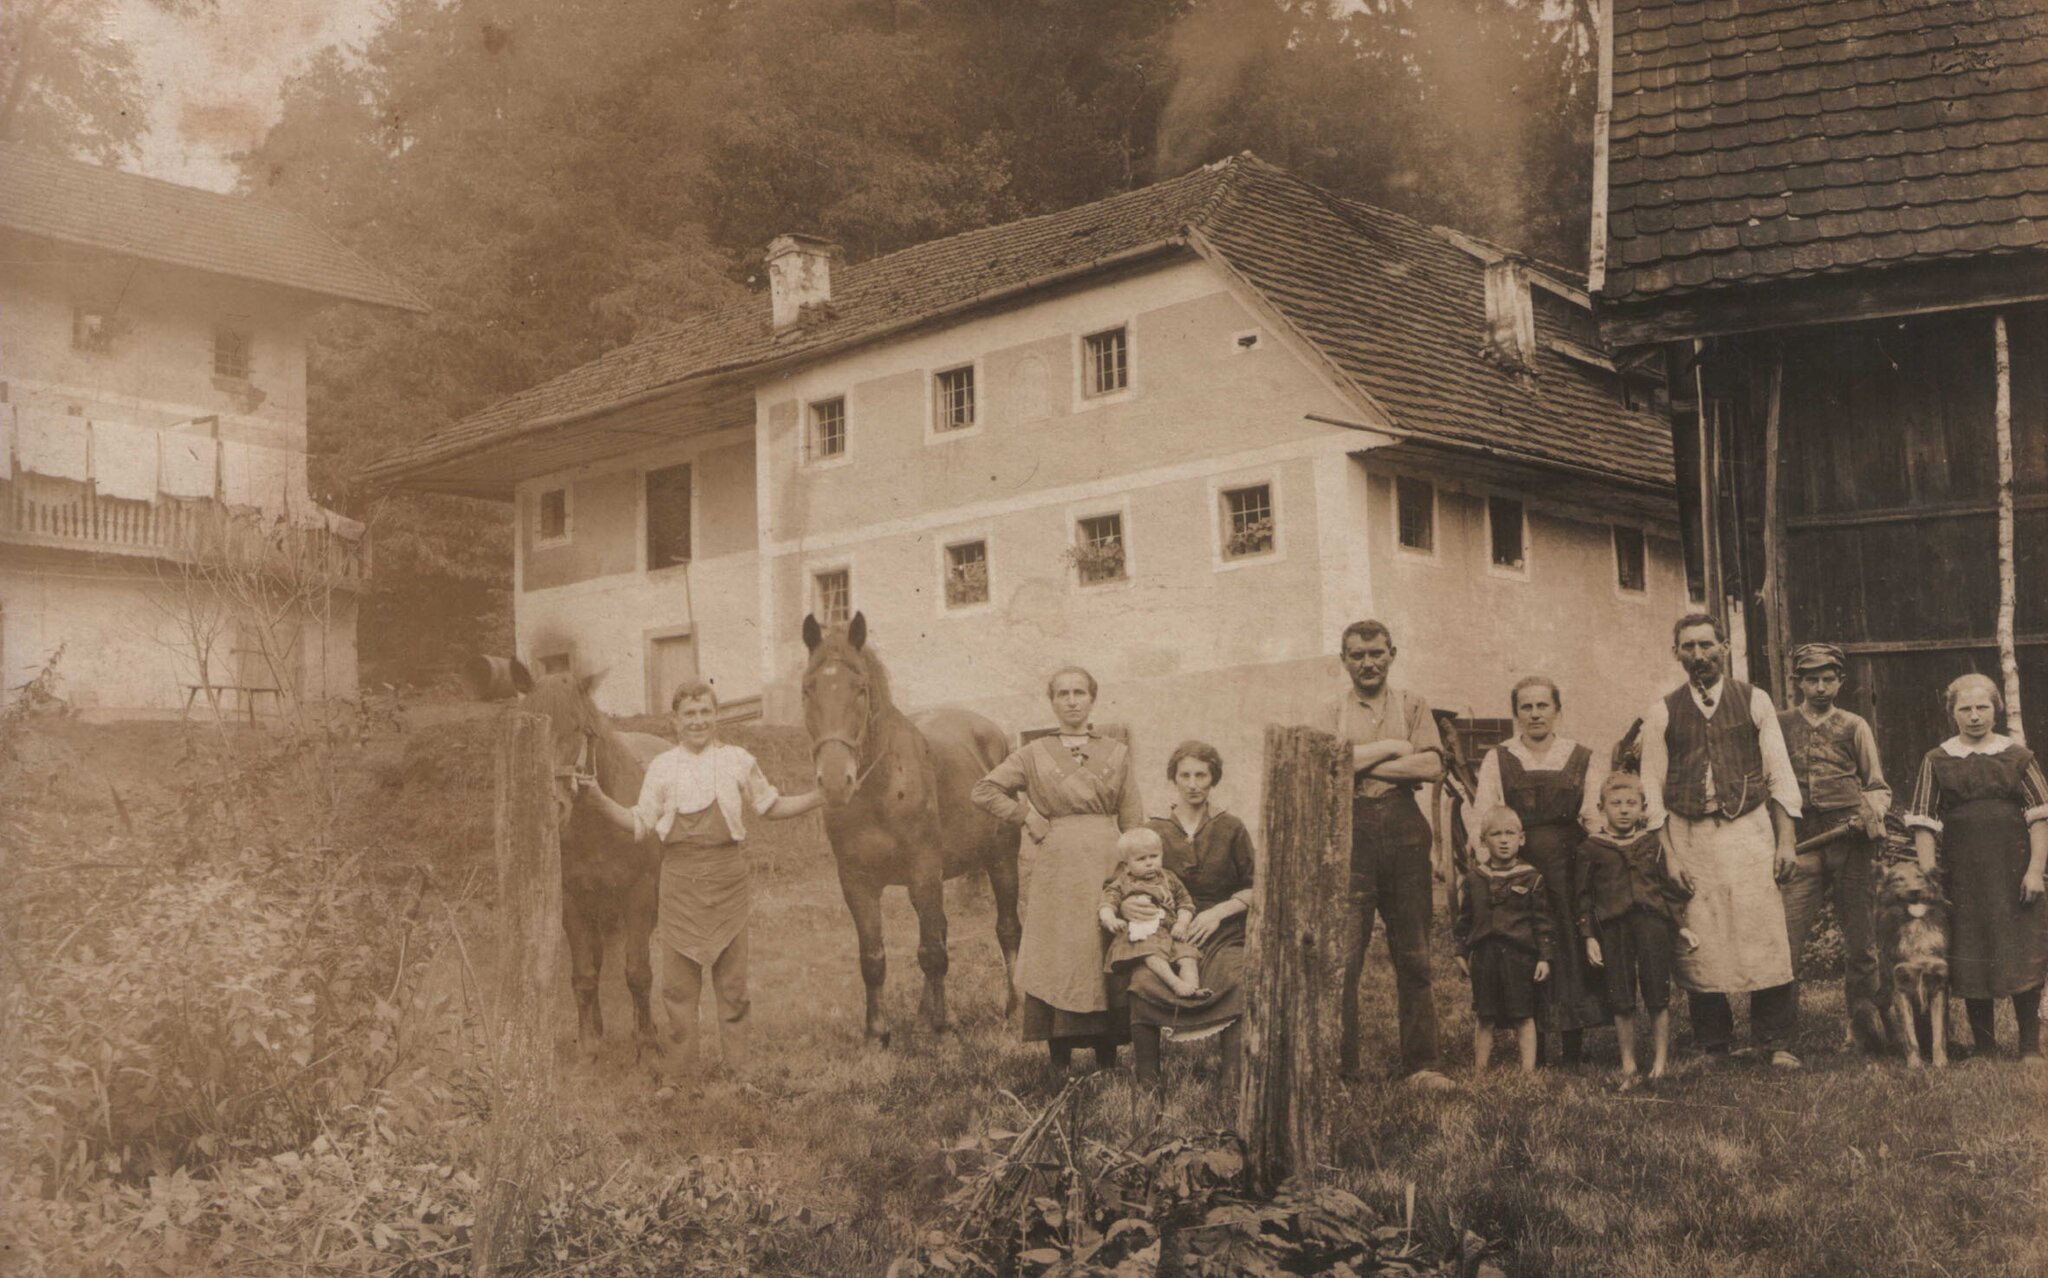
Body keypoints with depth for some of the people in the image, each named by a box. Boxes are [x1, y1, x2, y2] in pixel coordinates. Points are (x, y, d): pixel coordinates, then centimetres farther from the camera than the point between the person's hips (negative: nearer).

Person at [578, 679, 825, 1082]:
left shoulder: (738, 761, 3)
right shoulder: (662, 767, 3)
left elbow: (772, 807, 13)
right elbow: (642, 826, 5)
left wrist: (818, 798, 2)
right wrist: (601, 803, -7)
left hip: (729, 880, 0)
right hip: (680, 881, 0)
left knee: (732, 979, 6)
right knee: (677, 981, 4)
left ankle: (736, 1065, 17)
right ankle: (680, 1071, 14)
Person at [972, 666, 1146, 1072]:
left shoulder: (1117, 754, 9)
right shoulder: (1034, 754, 8)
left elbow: (1133, 822, 8)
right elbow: (984, 790, 7)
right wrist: (1027, 816, -2)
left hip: (1105, 867, 1)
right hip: (1055, 868, -1)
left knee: (1105, 959, 1)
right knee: (1056, 960, -1)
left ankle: (1107, 1062, 10)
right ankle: (1060, 1066, 5)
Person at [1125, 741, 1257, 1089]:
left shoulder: (1231, 829, 10)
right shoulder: (1153, 831, 10)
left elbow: (1253, 889, 11)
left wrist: (1219, 911, -6)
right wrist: (1125, 906, -11)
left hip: (1222, 934, 0)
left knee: (1236, 984, -34)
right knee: (1143, 983, -32)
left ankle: (1232, 1086, -32)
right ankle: (1147, 1083, -24)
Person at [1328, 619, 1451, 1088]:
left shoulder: (1412, 707, 13)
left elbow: (1431, 765, -2)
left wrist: (1360, 764, -6)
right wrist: (1389, 749, -5)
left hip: (1405, 827, 2)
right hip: (1350, 830, -2)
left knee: (1414, 956, 5)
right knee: (1342, 956, -6)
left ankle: (1421, 1063, 11)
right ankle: (1337, 1065, 0)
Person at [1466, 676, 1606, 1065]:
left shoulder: (1581, 759, 9)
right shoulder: (1498, 760, 6)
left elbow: (1596, 819, 6)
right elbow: (1481, 822, 2)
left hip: (1570, 869, 1)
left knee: (1572, 952, -1)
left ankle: (1574, 1042, 9)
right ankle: (1532, 1045, 8)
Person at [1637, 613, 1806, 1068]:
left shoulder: (1754, 701, 7)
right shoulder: (1662, 712, 6)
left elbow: (1780, 775, 7)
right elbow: (1652, 789, 6)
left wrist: (1785, 841, -1)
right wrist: (1669, 855, -2)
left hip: (1750, 830, 0)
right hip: (1689, 837, 1)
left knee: (1764, 937, -6)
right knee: (1699, 942, 1)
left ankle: (1777, 1041, 4)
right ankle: (1711, 1045, 12)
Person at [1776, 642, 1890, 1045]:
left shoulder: (1854, 727, 11)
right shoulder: (1779, 725, 10)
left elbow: (1878, 787, 15)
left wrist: (1871, 812, -7)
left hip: (1851, 844, 1)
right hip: (1799, 842, -1)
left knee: (1860, 940, 5)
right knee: (1786, 940, -9)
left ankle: (1863, 1027, 18)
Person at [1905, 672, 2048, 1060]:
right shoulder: (1937, 761, 5)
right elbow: (1924, 823, 2)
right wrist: (1928, 876, -6)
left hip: (2013, 872, 0)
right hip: (1963, 875, 0)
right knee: (1971, 956, 4)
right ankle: (1983, 1043, 15)